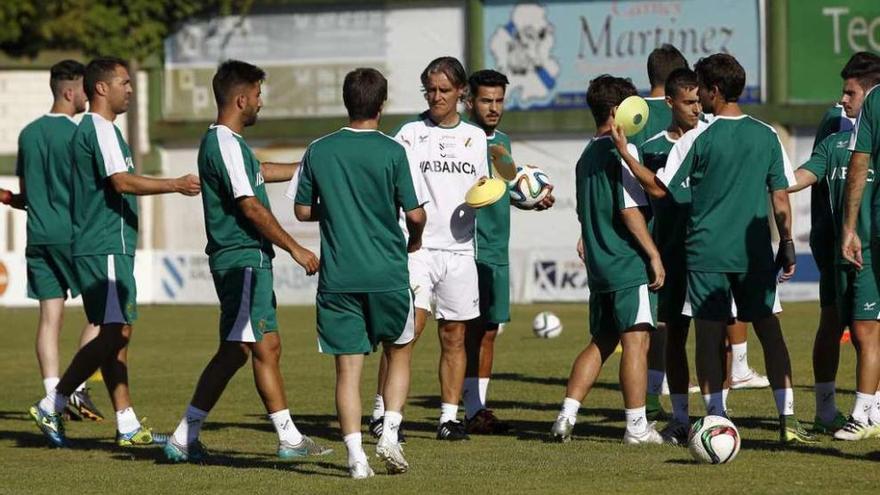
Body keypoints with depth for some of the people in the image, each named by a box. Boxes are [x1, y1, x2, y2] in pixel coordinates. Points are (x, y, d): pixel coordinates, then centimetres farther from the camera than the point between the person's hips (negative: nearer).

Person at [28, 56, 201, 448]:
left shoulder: (93, 129, 19)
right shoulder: (99, 130, -14)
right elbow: (122, 182, -24)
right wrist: (175, 185, -25)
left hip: (112, 248, 11)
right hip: (105, 249, -11)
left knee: (117, 334, 8)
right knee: (113, 334, -12)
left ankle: (127, 425, 7)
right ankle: (52, 406, -7)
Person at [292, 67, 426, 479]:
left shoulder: (318, 151, 2)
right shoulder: (392, 152, -7)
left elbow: (303, 211, 8)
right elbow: (414, 213, -6)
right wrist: (415, 238, 16)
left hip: (337, 278, 2)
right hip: (388, 275, -2)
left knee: (347, 367, 3)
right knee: (399, 355, 18)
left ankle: (356, 456, -4)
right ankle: (390, 433, 3)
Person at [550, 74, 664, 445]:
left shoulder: (587, 156, 15)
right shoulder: (622, 151, -11)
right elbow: (630, 210, -17)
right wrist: (654, 254, -14)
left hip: (599, 265, 8)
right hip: (630, 264, -8)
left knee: (601, 342, 14)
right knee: (636, 341, -4)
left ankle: (567, 414, 5)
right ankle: (636, 426, -3)